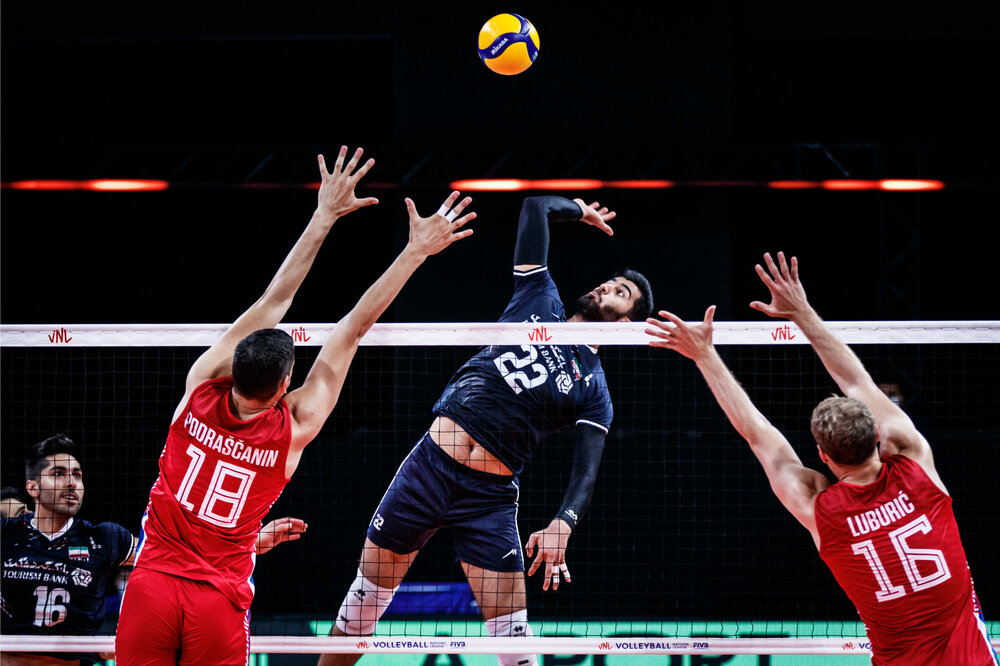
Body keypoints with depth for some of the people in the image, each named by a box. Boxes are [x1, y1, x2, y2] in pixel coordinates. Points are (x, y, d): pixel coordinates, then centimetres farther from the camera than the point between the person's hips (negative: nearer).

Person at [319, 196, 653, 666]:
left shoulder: (594, 389, 3)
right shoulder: (540, 301, 10)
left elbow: (587, 471, -9)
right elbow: (537, 206, 13)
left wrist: (562, 524, -27)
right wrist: (579, 211, 29)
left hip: (490, 497, -2)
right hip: (431, 463, 2)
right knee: (364, 602, 8)